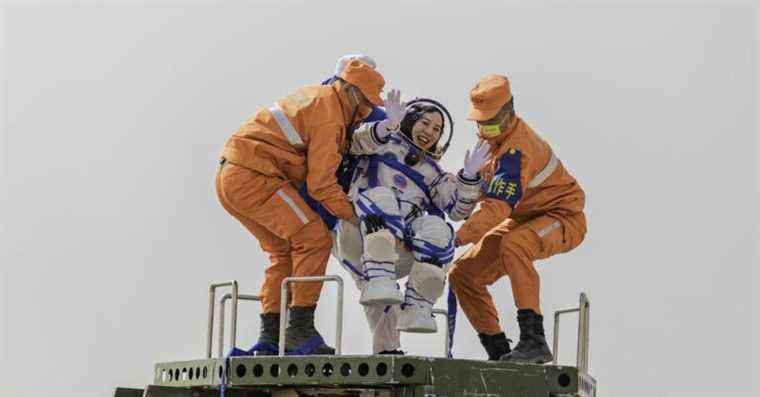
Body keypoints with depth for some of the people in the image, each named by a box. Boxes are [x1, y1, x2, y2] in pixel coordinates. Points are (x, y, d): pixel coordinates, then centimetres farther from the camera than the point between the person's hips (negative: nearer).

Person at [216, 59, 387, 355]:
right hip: (254, 178, -11)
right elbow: (321, 184, -13)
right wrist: (352, 214, -1)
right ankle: (300, 328, -12)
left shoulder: (319, 95, 18)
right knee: (314, 238, -12)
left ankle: (269, 336, 14)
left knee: (283, 250, 17)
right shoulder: (330, 119, -12)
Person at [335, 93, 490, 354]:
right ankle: (379, 282, -43)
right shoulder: (384, 144, 21)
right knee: (381, 196, -32)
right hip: (359, 237, -3)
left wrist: (470, 176, -4)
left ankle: (417, 308, -27)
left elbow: (458, 209, 13)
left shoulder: (433, 174, 29)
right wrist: (387, 126, -21)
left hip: (401, 251, 3)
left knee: (436, 229, -27)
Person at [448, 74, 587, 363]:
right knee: (463, 274, -1)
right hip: (524, 218, 10)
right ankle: (499, 351, 6)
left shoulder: (515, 149, -28)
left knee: (513, 245, -42)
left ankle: (534, 340, -40)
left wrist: (457, 237, -46)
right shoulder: (497, 137, 3)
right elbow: (484, 185, 15)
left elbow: (498, 207, -38)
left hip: (562, 217, -10)